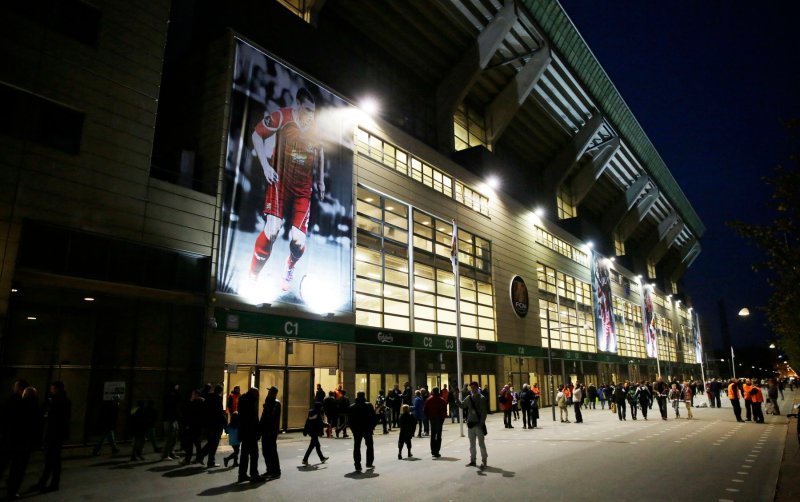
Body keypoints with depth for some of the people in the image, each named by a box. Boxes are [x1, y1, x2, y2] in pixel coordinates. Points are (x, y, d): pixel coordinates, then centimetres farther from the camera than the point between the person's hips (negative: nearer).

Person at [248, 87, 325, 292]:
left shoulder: (315, 127, 3)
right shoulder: (281, 117, -9)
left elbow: (320, 152, 20)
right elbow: (257, 135, -1)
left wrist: (320, 180, 19)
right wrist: (265, 166, -10)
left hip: (303, 189, 3)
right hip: (280, 182, -3)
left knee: (298, 241, -7)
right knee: (273, 229, -19)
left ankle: (289, 272, 27)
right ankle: (252, 276, 0)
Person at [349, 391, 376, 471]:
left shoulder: (352, 407, -3)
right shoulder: (369, 405, -8)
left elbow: (350, 420, -2)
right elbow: (373, 417, -7)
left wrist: (353, 429, 6)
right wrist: (372, 427, 3)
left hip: (356, 430, 1)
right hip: (367, 429, -1)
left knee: (357, 447, 6)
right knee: (369, 446, 17)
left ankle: (358, 466, 1)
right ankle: (369, 463, 21)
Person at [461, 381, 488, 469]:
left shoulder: (482, 398, -9)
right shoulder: (468, 398, 6)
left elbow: (484, 411, -11)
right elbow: (462, 406, 9)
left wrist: (482, 423, -16)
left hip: (479, 424, -5)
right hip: (470, 423, 5)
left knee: (481, 443, 0)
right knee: (472, 444, 13)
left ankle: (483, 461, 7)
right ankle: (472, 460, 23)